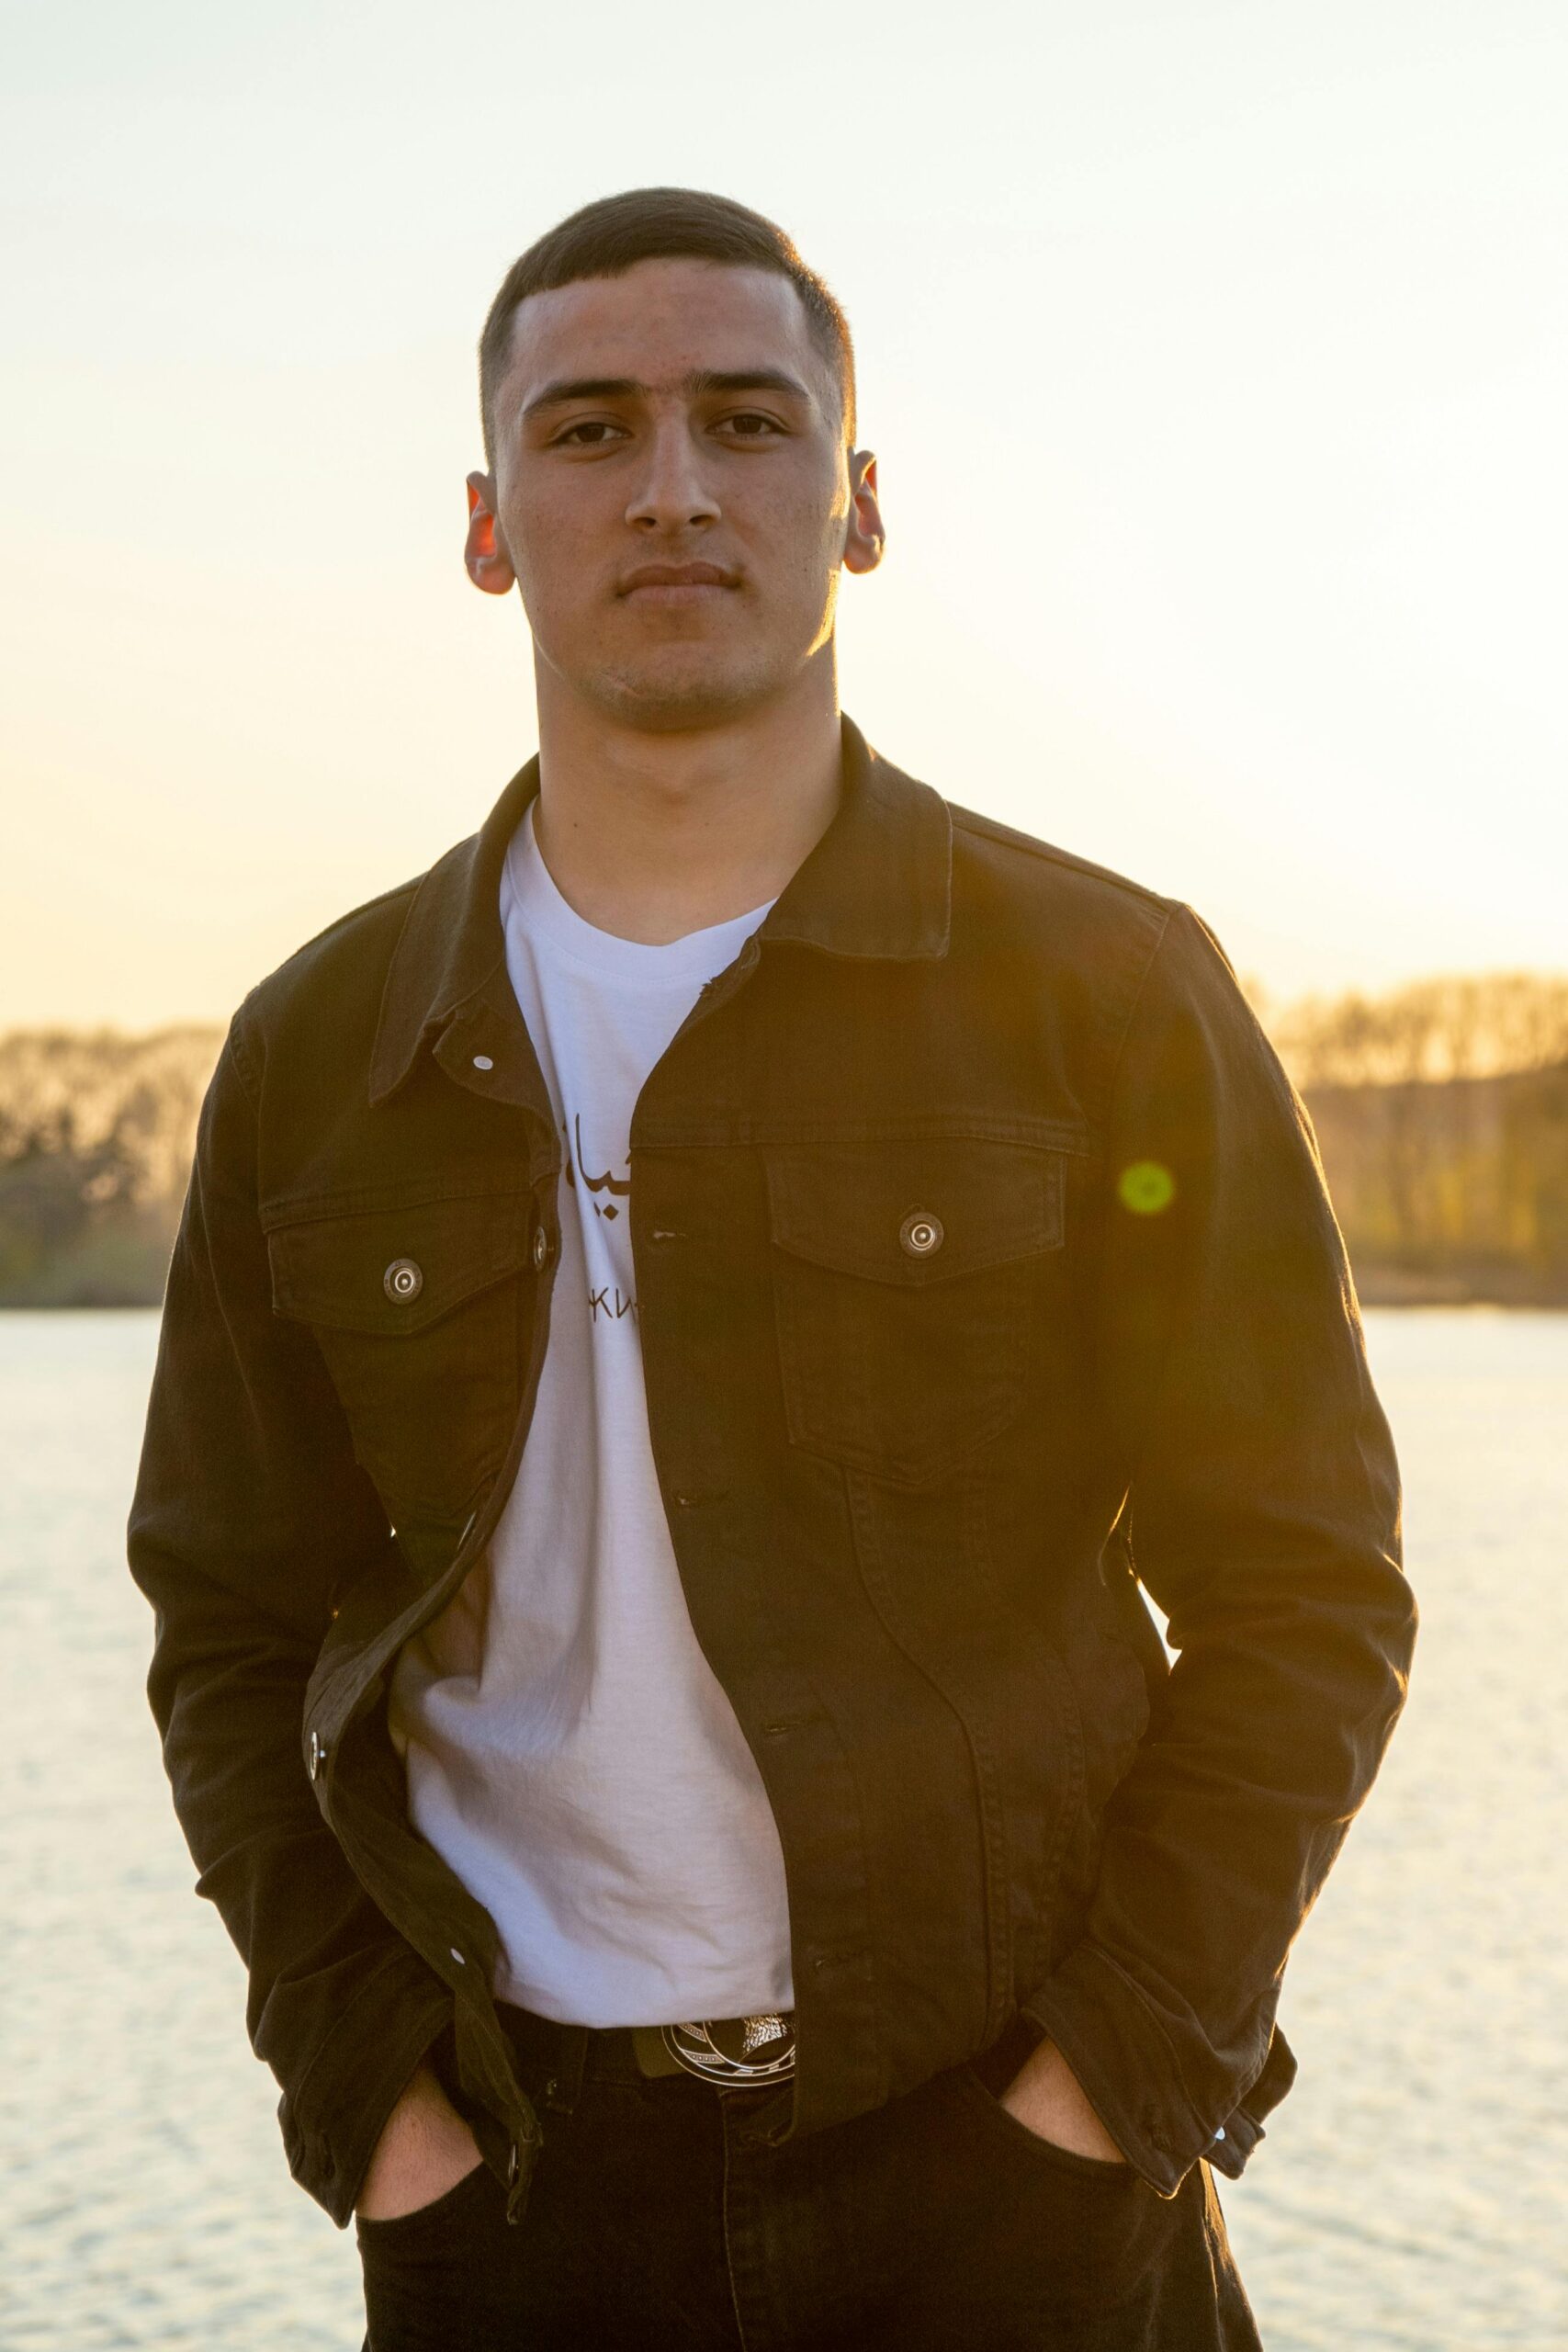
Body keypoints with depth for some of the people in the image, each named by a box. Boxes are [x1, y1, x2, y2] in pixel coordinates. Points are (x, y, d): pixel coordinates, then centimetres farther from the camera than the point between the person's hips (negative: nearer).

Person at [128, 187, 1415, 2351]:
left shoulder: (1110, 995, -4)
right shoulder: (318, 1059, 3)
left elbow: (1303, 1592, -3)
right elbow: (236, 1624, 8)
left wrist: (1120, 2067, -10)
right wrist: (365, 2088, -2)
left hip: (1010, 2152, -1)